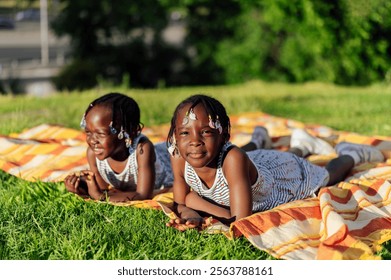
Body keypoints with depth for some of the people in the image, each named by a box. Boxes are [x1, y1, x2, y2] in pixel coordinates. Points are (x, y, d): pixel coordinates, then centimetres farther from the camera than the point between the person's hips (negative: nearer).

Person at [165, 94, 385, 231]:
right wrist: (189, 212, -40)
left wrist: (197, 203, -41)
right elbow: (181, 202, -19)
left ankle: (351, 155, 53)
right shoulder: (179, 158, -34)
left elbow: (240, 222, -49)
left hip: (284, 171, -4)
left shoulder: (232, 158, -48)